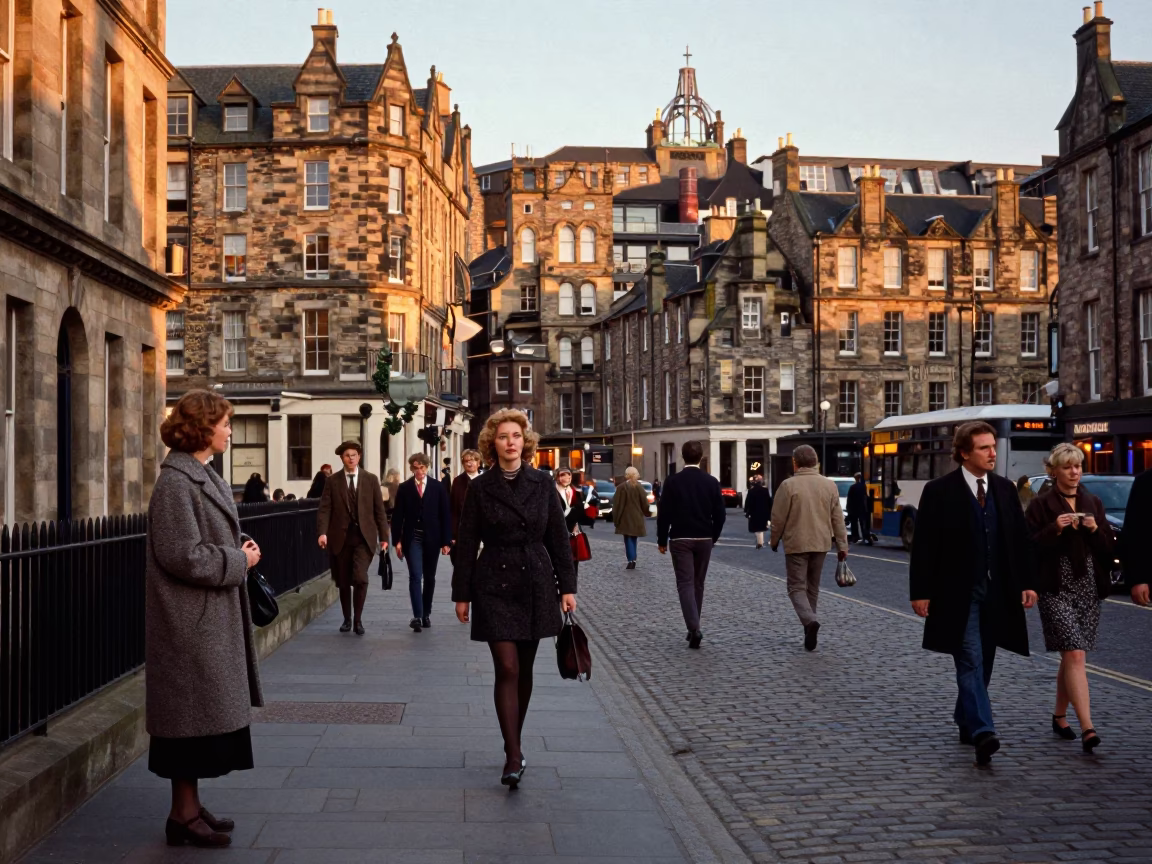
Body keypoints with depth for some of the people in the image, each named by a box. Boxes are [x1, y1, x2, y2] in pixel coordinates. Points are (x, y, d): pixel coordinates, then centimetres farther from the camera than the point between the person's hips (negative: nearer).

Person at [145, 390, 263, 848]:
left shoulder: (203, 476, 13)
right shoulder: (176, 482, -17)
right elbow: (182, 555, -23)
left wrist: (239, 549, 3)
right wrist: (239, 561, -13)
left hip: (212, 619, 10)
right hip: (192, 621, -10)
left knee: (205, 714, 14)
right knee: (194, 711, -2)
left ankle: (189, 806, 24)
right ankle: (184, 814, 9)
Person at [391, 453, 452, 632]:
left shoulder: (438, 487, 2)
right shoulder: (404, 488, 2)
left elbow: (445, 514, 1)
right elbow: (397, 516, 3)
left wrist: (446, 541, -3)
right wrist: (397, 540, -5)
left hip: (432, 539, 1)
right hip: (412, 538, -1)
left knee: (429, 578, 10)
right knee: (415, 577, -11)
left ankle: (426, 614, 23)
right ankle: (417, 616, -14)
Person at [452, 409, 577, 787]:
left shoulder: (542, 483, 3)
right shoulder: (480, 488, -2)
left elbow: (558, 537, 5)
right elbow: (466, 543, 1)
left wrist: (567, 586, 1)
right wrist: (462, 594, -1)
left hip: (535, 585, 2)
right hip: (494, 585, -2)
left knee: (524, 670, 11)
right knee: (507, 669, -10)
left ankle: (515, 746, 26)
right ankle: (513, 757, -8)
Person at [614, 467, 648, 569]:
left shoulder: (621, 487, -10)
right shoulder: (639, 487, 1)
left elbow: (617, 504, -9)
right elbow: (644, 503, 5)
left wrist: (616, 518, -2)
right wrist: (646, 513, 21)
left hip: (626, 518, -4)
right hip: (637, 518, 4)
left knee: (628, 539, -2)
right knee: (633, 539, 15)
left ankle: (631, 561, -13)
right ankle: (633, 560, 13)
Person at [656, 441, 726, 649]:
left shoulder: (673, 481, -7)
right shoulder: (712, 482, -1)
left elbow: (664, 513, -7)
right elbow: (720, 514, 1)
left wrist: (662, 540, 4)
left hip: (680, 539, -3)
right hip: (704, 540, 3)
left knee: (685, 584, -4)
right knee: (698, 584, 14)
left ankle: (694, 628, -20)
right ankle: (694, 628, 22)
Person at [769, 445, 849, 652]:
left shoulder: (788, 485, -11)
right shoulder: (829, 485, 3)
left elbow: (778, 518, -7)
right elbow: (837, 519, 5)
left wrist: (775, 541, 8)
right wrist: (842, 545, 11)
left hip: (796, 544, -4)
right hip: (821, 544, 4)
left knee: (796, 587, -1)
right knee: (812, 588, 16)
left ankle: (810, 620, -26)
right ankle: (809, 629, 20)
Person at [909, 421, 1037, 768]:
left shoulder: (1005, 489, 8)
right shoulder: (939, 491, -7)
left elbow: (1020, 539, 10)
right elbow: (924, 545, -7)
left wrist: (1026, 583, 3)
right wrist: (921, 591, -11)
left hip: (997, 592, 5)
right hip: (958, 592, -5)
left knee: (982, 663, 13)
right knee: (971, 661, -12)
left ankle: (966, 721, 29)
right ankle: (982, 732, -19)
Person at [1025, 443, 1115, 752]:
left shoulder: (1093, 503, 13)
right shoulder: (1041, 505, -1)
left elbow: (1110, 547, 11)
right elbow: (1030, 546, -7)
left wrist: (1095, 530, -8)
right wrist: (1055, 529, -20)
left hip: (1089, 589, 5)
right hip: (1057, 590, -5)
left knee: (1069, 657, 13)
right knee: (1075, 655, -14)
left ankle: (1060, 716, 29)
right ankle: (1087, 727, -19)